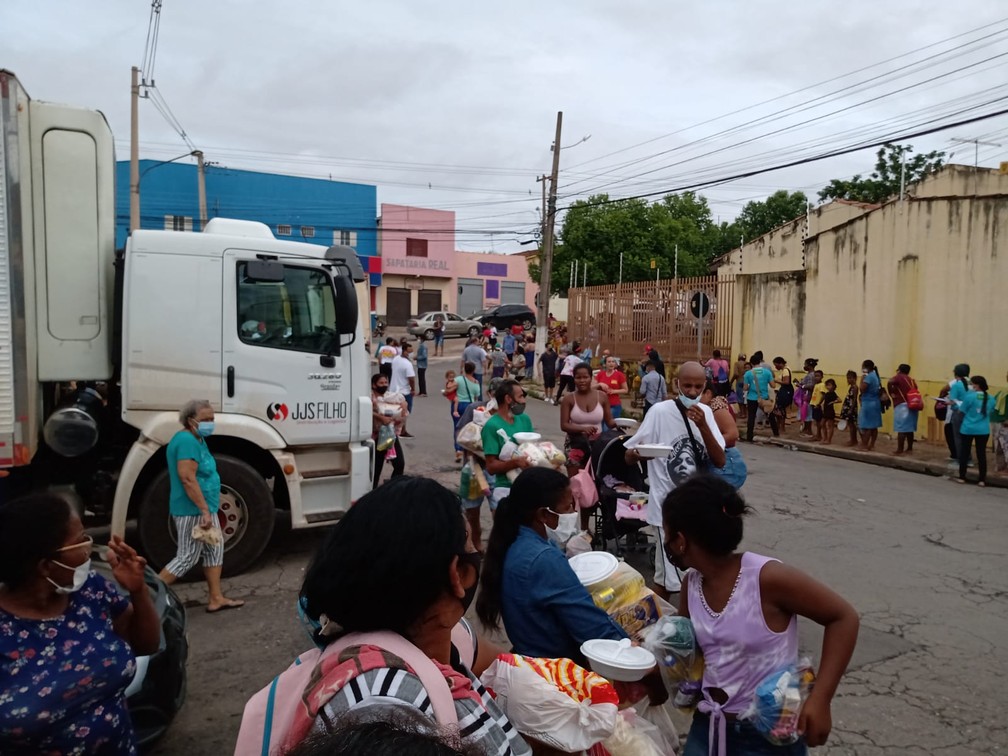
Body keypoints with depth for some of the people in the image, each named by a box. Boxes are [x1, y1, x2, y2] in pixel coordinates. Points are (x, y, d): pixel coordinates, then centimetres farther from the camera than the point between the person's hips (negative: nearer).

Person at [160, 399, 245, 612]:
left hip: (202, 509, 10)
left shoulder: (196, 439, 13)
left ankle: (216, 599, 20)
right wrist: (205, 510, -26)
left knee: (214, 549, 14)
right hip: (193, 510, -10)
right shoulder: (187, 440, -20)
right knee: (187, 557, -3)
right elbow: (187, 478, -27)